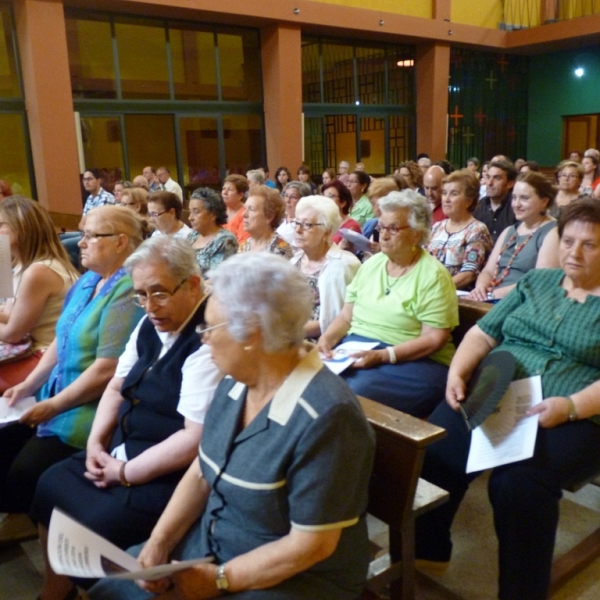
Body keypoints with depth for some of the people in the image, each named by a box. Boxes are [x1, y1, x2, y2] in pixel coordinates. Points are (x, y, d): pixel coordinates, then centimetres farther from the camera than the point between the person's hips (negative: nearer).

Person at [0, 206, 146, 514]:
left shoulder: (126, 292, -21)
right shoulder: (88, 280, 9)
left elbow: (106, 370, -24)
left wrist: (53, 405, -15)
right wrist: (28, 385, 6)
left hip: (89, 409, -9)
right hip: (56, 397, 9)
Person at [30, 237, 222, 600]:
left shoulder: (208, 344, -24)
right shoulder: (150, 326, 5)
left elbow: (196, 439, -27)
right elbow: (117, 386, 15)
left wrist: (125, 473, -17)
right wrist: (96, 442, 1)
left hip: (169, 475, -9)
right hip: (121, 452, 9)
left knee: (91, 533, -17)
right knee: (52, 486, 10)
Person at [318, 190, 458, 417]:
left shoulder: (433, 275, -6)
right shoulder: (371, 263, 13)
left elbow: (435, 338, -13)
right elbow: (346, 316, 13)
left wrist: (382, 356, -22)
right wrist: (327, 339, -7)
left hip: (413, 361, -6)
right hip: (355, 348, 6)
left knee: (353, 394, -33)